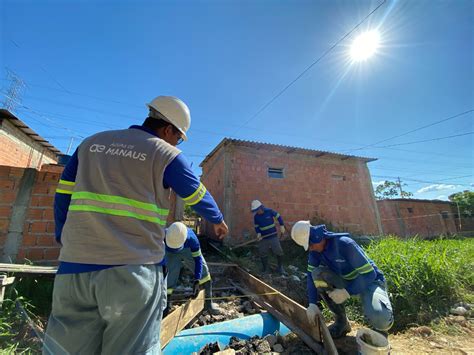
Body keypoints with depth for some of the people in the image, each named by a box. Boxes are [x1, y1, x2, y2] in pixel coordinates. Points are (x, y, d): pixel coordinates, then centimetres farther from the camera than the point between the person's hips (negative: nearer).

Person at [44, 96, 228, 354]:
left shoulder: (92, 143, 13)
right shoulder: (166, 154, -2)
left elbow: (63, 195, 15)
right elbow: (199, 197, 7)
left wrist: (66, 241, 25)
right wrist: (218, 220, 24)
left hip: (75, 266, 6)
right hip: (135, 271, -5)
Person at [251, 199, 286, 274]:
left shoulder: (269, 211, -12)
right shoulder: (256, 216, -5)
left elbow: (278, 216, -1)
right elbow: (256, 226, 4)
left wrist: (282, 226, -7)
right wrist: (258, 233, -14)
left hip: (273, 236, -2)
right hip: (263, 237, 2)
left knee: (278, 251, -1)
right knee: (262, 253, 5)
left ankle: (280, 267, 22)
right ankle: (265, 268, 26)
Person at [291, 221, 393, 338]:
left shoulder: (344, 244, -31)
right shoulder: (315, 249, -12)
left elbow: (369, 274, -27)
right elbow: (311, 274, -11)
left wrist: (347, 292, -32)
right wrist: (312, 304, -21)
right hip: (347, 280, 5)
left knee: (380, 318, -35)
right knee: (317, 274, -22)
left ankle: (380, 329, 7)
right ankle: (341, 321, -2)